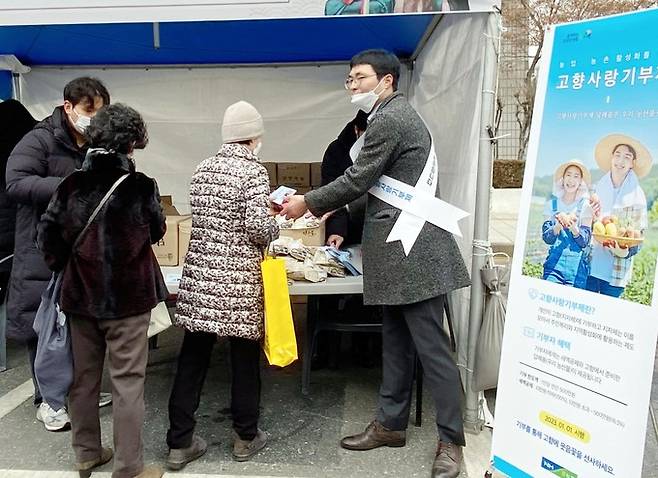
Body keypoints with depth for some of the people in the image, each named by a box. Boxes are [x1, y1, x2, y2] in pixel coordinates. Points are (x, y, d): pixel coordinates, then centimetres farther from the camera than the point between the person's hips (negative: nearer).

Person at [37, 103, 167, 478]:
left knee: (84, 377, 18)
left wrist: (61, 265, 16)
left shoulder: (73, 184, -4)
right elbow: (157, 231, 1)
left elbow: (48, 230, 1)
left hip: (80, 294, 5)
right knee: (128, 383, 4)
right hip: (127, 297, -4)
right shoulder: (141, 186, -14)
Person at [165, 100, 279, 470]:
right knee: (245, 358, 9)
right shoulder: (253, 170, -9)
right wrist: (276, 222, 5)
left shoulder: (203, 169, 10)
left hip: (200, 274, 5)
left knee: (192, 359, 9)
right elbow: (257, 228, -17)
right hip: (239, 279, -5)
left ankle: (180, 443, 16)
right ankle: (246, 438, 23)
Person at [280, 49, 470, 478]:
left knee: (431, 346, -3)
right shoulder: (397, 114, 20)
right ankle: (391, 425, 27)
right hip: (400, 249, 11)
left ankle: (451, 441, 7)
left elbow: (357, 180, -12)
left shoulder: (388, 119, -12)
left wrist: (308, 203, 0)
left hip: (412, 250, -11)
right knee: (396, 343, 15)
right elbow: (369, 184, 23)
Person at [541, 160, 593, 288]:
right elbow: (547, 238, -3)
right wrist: (559, 224, -22)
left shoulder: (585, 205, 1)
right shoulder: (552, 203, 3)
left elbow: (584, 241, -5)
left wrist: (572, 225, -23)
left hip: (577, 267, 0)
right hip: (555, 263, 0)